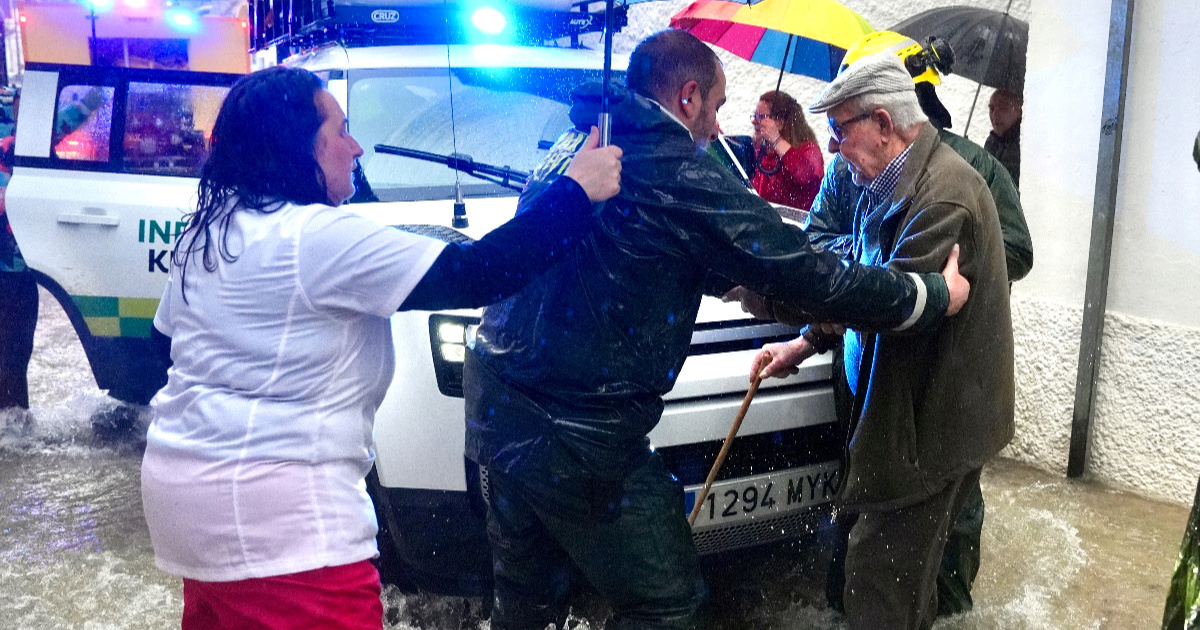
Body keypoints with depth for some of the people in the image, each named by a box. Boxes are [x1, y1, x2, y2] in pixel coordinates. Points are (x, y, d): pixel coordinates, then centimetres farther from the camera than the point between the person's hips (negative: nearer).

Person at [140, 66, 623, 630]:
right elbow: (477, 274, -20)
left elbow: (172, 331, 21)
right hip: (271, 506, -10)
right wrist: (576, 190, -11)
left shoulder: (205, 232, 10)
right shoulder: (321, 237, -17)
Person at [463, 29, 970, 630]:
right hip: (575, 430, -9)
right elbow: (810, 277, -12)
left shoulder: (574, 147, 12)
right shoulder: (682, 178, -14)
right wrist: (936, 294, 3)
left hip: (495, 400, 9)